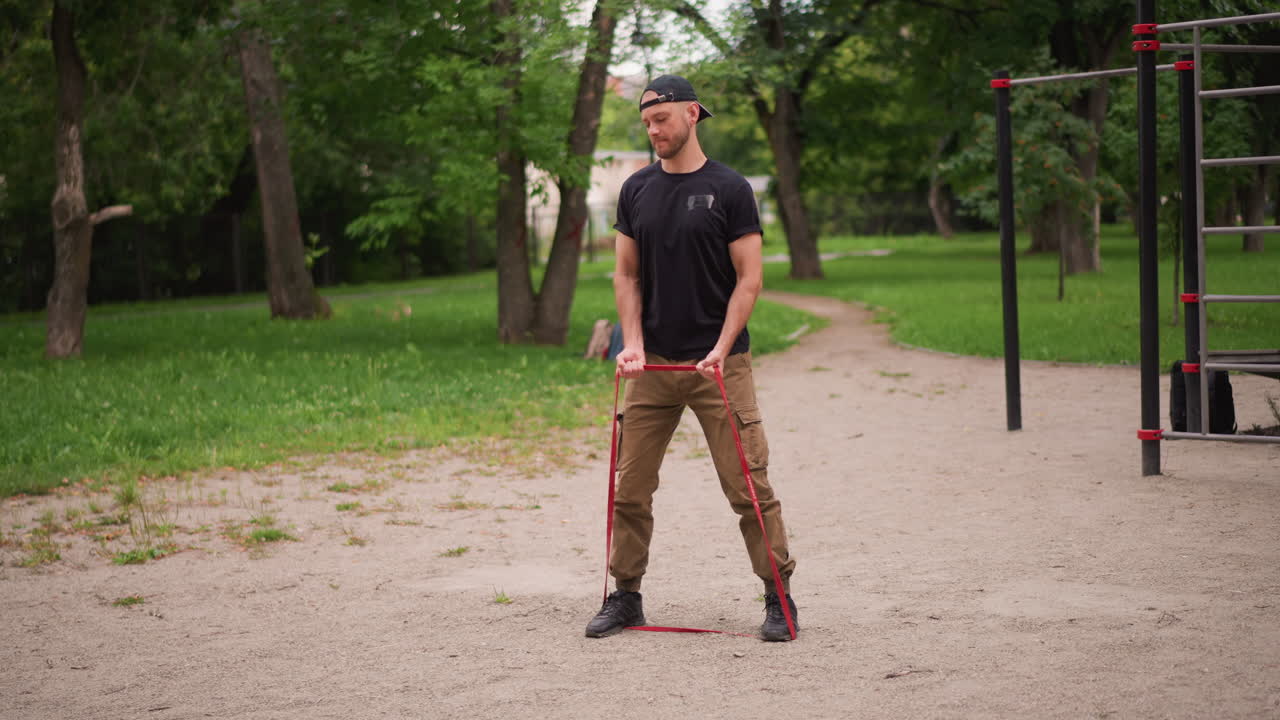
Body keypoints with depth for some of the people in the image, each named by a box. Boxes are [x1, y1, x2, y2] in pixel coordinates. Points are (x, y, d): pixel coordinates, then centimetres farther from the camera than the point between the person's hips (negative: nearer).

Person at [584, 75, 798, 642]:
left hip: (719, 364, -4)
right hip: (653, 363, 4)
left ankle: (779, 598, 5)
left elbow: (748, 278, -5)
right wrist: (633, 342, -3)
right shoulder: (636, 191, 9)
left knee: (750, 488, -5)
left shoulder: (729, 189, -4)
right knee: (630, 488, 4)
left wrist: (721, 350, -15)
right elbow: (627, 275, 11)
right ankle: (626, 596, 17)